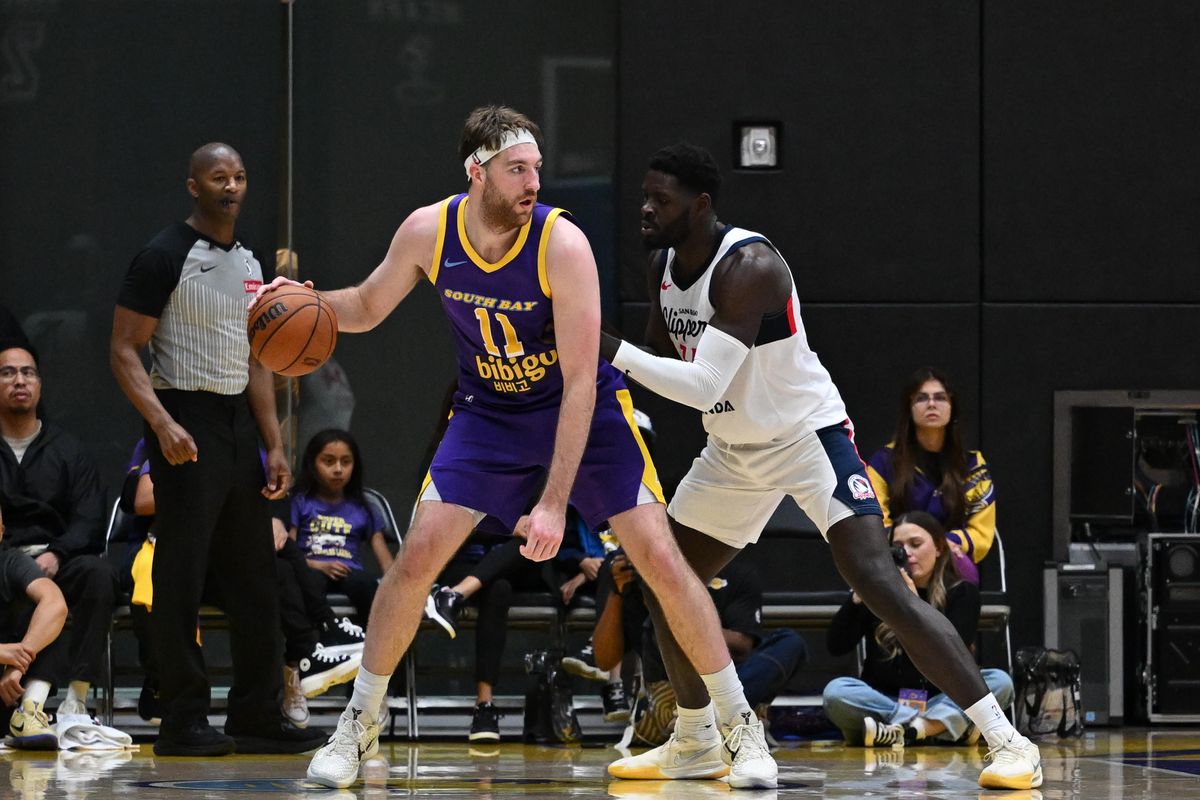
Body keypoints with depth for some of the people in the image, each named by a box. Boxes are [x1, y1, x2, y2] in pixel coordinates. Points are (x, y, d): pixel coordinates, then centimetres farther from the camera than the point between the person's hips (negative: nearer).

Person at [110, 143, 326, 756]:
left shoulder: (249, 264, 14)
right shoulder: (164, 257, -9)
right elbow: (124, 351, -12)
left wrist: (274, 445, 11)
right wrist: (163, 425, -25)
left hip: (239, 426, 8)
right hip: (187, 429, -8)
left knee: (254, 579, 8)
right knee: (182, 579, -6)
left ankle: (256, 718, 13)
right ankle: (182, 723, -3)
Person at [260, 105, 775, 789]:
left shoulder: (563, 244, -28)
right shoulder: (428, 232, -16)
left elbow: (579, 382, -27)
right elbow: (368, 308, 4)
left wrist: (554, 504, -31)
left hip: (585, 409, -3)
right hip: (489, 412, 3)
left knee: (661, 559, -11)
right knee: (418, 556, -9)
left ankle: (741, 727, 2)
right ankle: (359, 726, 7)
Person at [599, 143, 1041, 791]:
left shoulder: (749, 266, -28)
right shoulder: (663, 265, -1)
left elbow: (705, 385, -35)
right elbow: (664, 355, 15)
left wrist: (609, 350, -34)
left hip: (809, 436, -9)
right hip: (733, 450, 9)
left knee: (878, 584, -21)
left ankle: (1006, 741, -21)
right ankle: (693, 738, 30)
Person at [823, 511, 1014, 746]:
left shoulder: (961, 592, 1)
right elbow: (836, 646, -5)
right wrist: (859, 595, -16)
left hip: (940, 700, 0)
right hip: (884, 700, 0)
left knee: (1000, 682, -24)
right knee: (835, 692, -30)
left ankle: (906, 730, -34)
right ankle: (947, 725, -29)